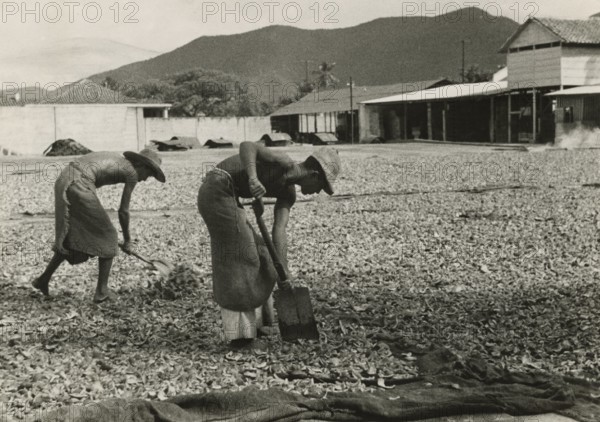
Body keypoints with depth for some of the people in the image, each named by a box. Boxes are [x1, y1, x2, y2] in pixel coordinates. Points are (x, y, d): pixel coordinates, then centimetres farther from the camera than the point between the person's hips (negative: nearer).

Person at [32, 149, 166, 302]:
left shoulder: (113, 158, 29)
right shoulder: (132, 173, 6)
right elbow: (123, 211, 7)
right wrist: (127, 240, 21)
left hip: (63, 181, 8)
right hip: (79, 187, -8)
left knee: (71, 238, 26)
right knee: (108, 237, 9)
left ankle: (44, 279, 27)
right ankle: (102, 290, 11)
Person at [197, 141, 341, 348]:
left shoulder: (288, 193, 11)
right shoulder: (284, 163, -15)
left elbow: (279, 231, 2)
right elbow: (247, 145, -29)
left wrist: (283, 271, -8)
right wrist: (253, 178, -45)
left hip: (224, 195, 10)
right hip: (218, 189, -10)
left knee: (254, 255, 14)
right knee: (237, 259, -5)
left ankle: (254, 323, 23)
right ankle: (240, 333, 2)